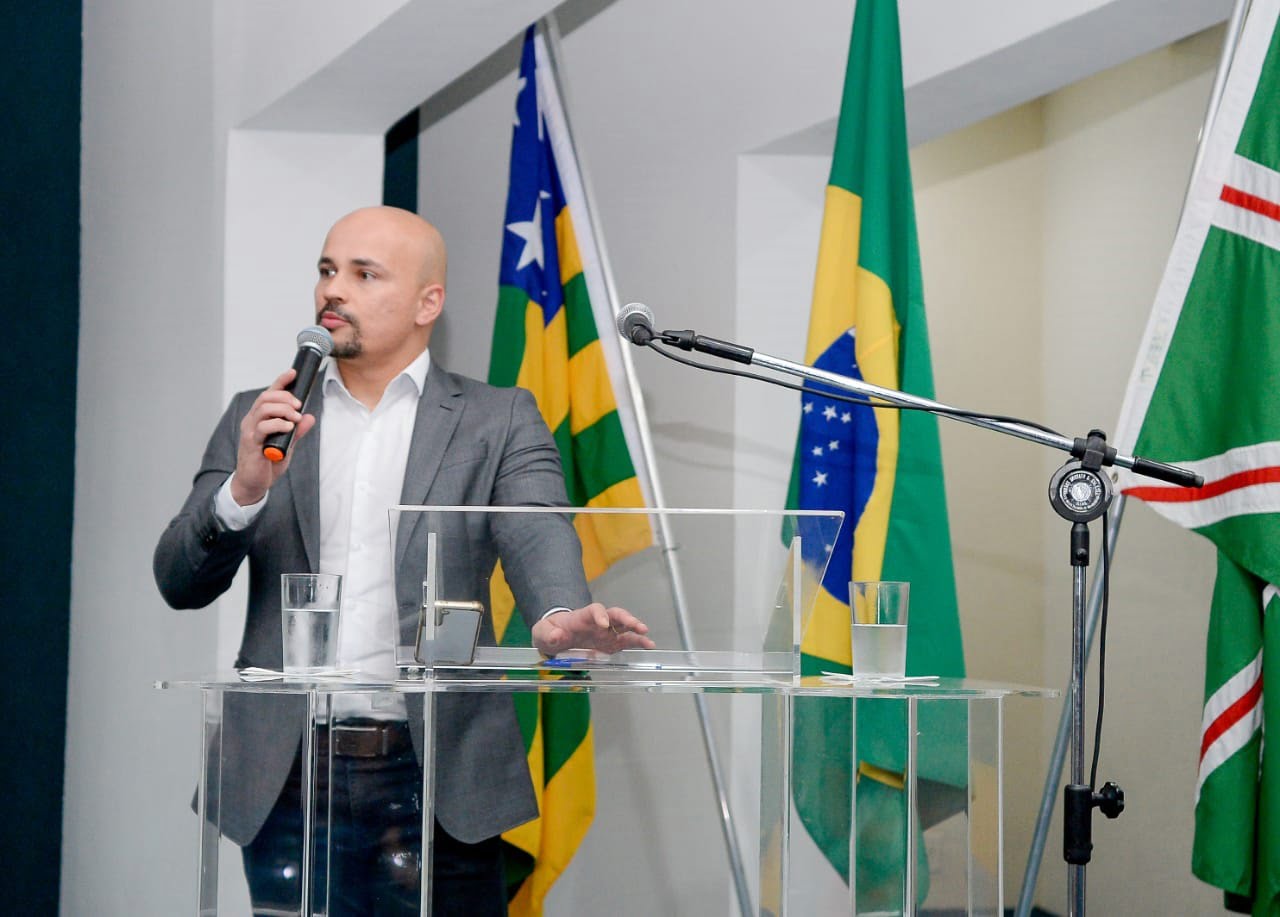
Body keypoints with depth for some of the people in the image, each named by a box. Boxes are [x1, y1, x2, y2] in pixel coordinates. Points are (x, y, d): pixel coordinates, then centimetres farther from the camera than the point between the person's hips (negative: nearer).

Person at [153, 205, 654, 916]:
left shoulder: (498, 421, 8)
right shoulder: (258, 419, 13)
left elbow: (537, 533, -10)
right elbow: (180, 583, 7)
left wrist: (559, 617, -33)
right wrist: (245, 489, -13)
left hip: (436, 778, -2)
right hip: (290, 782, 2)